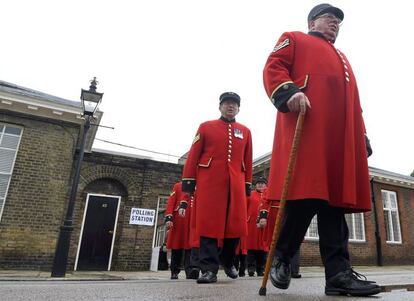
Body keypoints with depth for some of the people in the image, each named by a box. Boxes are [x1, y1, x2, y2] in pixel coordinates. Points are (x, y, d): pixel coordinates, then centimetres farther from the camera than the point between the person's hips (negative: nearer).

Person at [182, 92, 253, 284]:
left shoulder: (245, 132, 16)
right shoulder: (206, 127, 10)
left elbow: (248, 161, 15)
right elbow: (193, 155, 5)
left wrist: (248, 184, 11)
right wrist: (188, 180, -1)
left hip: (235, 183, 3)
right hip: (210, 182, -2)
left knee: (236, 224, 3)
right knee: (208, 224, -5)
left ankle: (227, 261, 27)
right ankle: (209, 269, 3)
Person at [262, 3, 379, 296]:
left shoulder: (342, 58, 39)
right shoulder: (294, 39, 21)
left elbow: (351, 98, 31)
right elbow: (273, 67, 2)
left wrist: (362, 136, 18)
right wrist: (289, 92, -19)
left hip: (341, 134, 7)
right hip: (305, 126, -7)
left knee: (335, 199, -1)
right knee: (304, 196, -15)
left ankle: (339, 272, 0)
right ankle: (281, 257, 3)